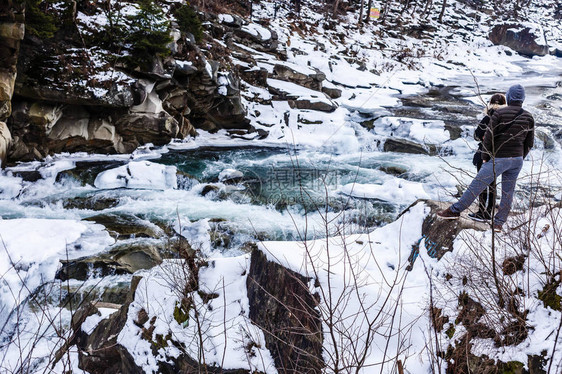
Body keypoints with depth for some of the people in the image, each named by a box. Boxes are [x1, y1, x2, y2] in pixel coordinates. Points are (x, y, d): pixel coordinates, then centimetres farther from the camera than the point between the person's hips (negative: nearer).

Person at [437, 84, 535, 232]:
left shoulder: (499, 113, -10)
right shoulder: (529, 117, 5)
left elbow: (489, 137, -12)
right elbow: (529, 143, 9)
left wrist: (485, 157, -3)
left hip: (498, 158, -5)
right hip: (517, 160, 5)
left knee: (477, 185, 0)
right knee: (508, 191, 10)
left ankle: (455, 210, 7)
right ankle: (499, 223, 15)